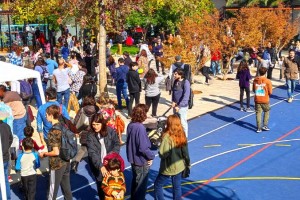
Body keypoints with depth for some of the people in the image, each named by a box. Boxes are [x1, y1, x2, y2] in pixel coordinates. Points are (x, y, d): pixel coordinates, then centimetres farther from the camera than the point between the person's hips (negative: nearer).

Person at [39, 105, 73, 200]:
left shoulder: (53, 131, -20)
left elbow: (56, 152, -22)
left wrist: (44, 154, -6)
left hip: (57, 165, -7)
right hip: (66, 162, 7)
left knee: (53, 190, 7)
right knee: (66, 188, 17)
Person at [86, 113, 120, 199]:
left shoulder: (110, 131, -8)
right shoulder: (90, 136, -10)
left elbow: (117, 144, 1)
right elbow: (92, 153, -19)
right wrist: (100, 166, -31)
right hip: (98, 166, 0)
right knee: (101, 186, 8)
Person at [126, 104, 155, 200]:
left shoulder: (130, 125, -3)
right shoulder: (140, 128, -29)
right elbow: (143, 148, -28)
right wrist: (151, 156, -12)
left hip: (133, 159, 8)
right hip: (142, 161, -8)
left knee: (135, 181, 26)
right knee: (141, 184, 11)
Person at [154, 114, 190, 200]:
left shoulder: (167, 137, -25)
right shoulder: (181, 135, -6)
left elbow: (163, 154, -26)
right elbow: (185, 152, 2)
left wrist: (160, 152, -4)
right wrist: (187, 163, 14)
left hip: (168, 167, -6)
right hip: (179, 166, 6)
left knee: (158, 185, 13)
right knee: (177, 186, 19)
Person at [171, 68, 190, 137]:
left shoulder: (186, 83, -16)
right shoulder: (175, 81, 4)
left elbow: (186, 96, -20)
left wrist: (179, 106, -21)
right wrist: (173, 101, -3)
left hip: (182, 106, -7)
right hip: (175, 105, 7)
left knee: (183, 122, 2)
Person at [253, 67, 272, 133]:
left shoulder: (255, 80, -4)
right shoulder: (268, 81, -13)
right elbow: (270, 92, -8)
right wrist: (267, 94, 12)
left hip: (257, 100, 2)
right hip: (265, 100, -2)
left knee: (258, 113, 7)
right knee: (267, 112, 19)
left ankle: (259, 128, 7)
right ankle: (265, 126, 17)